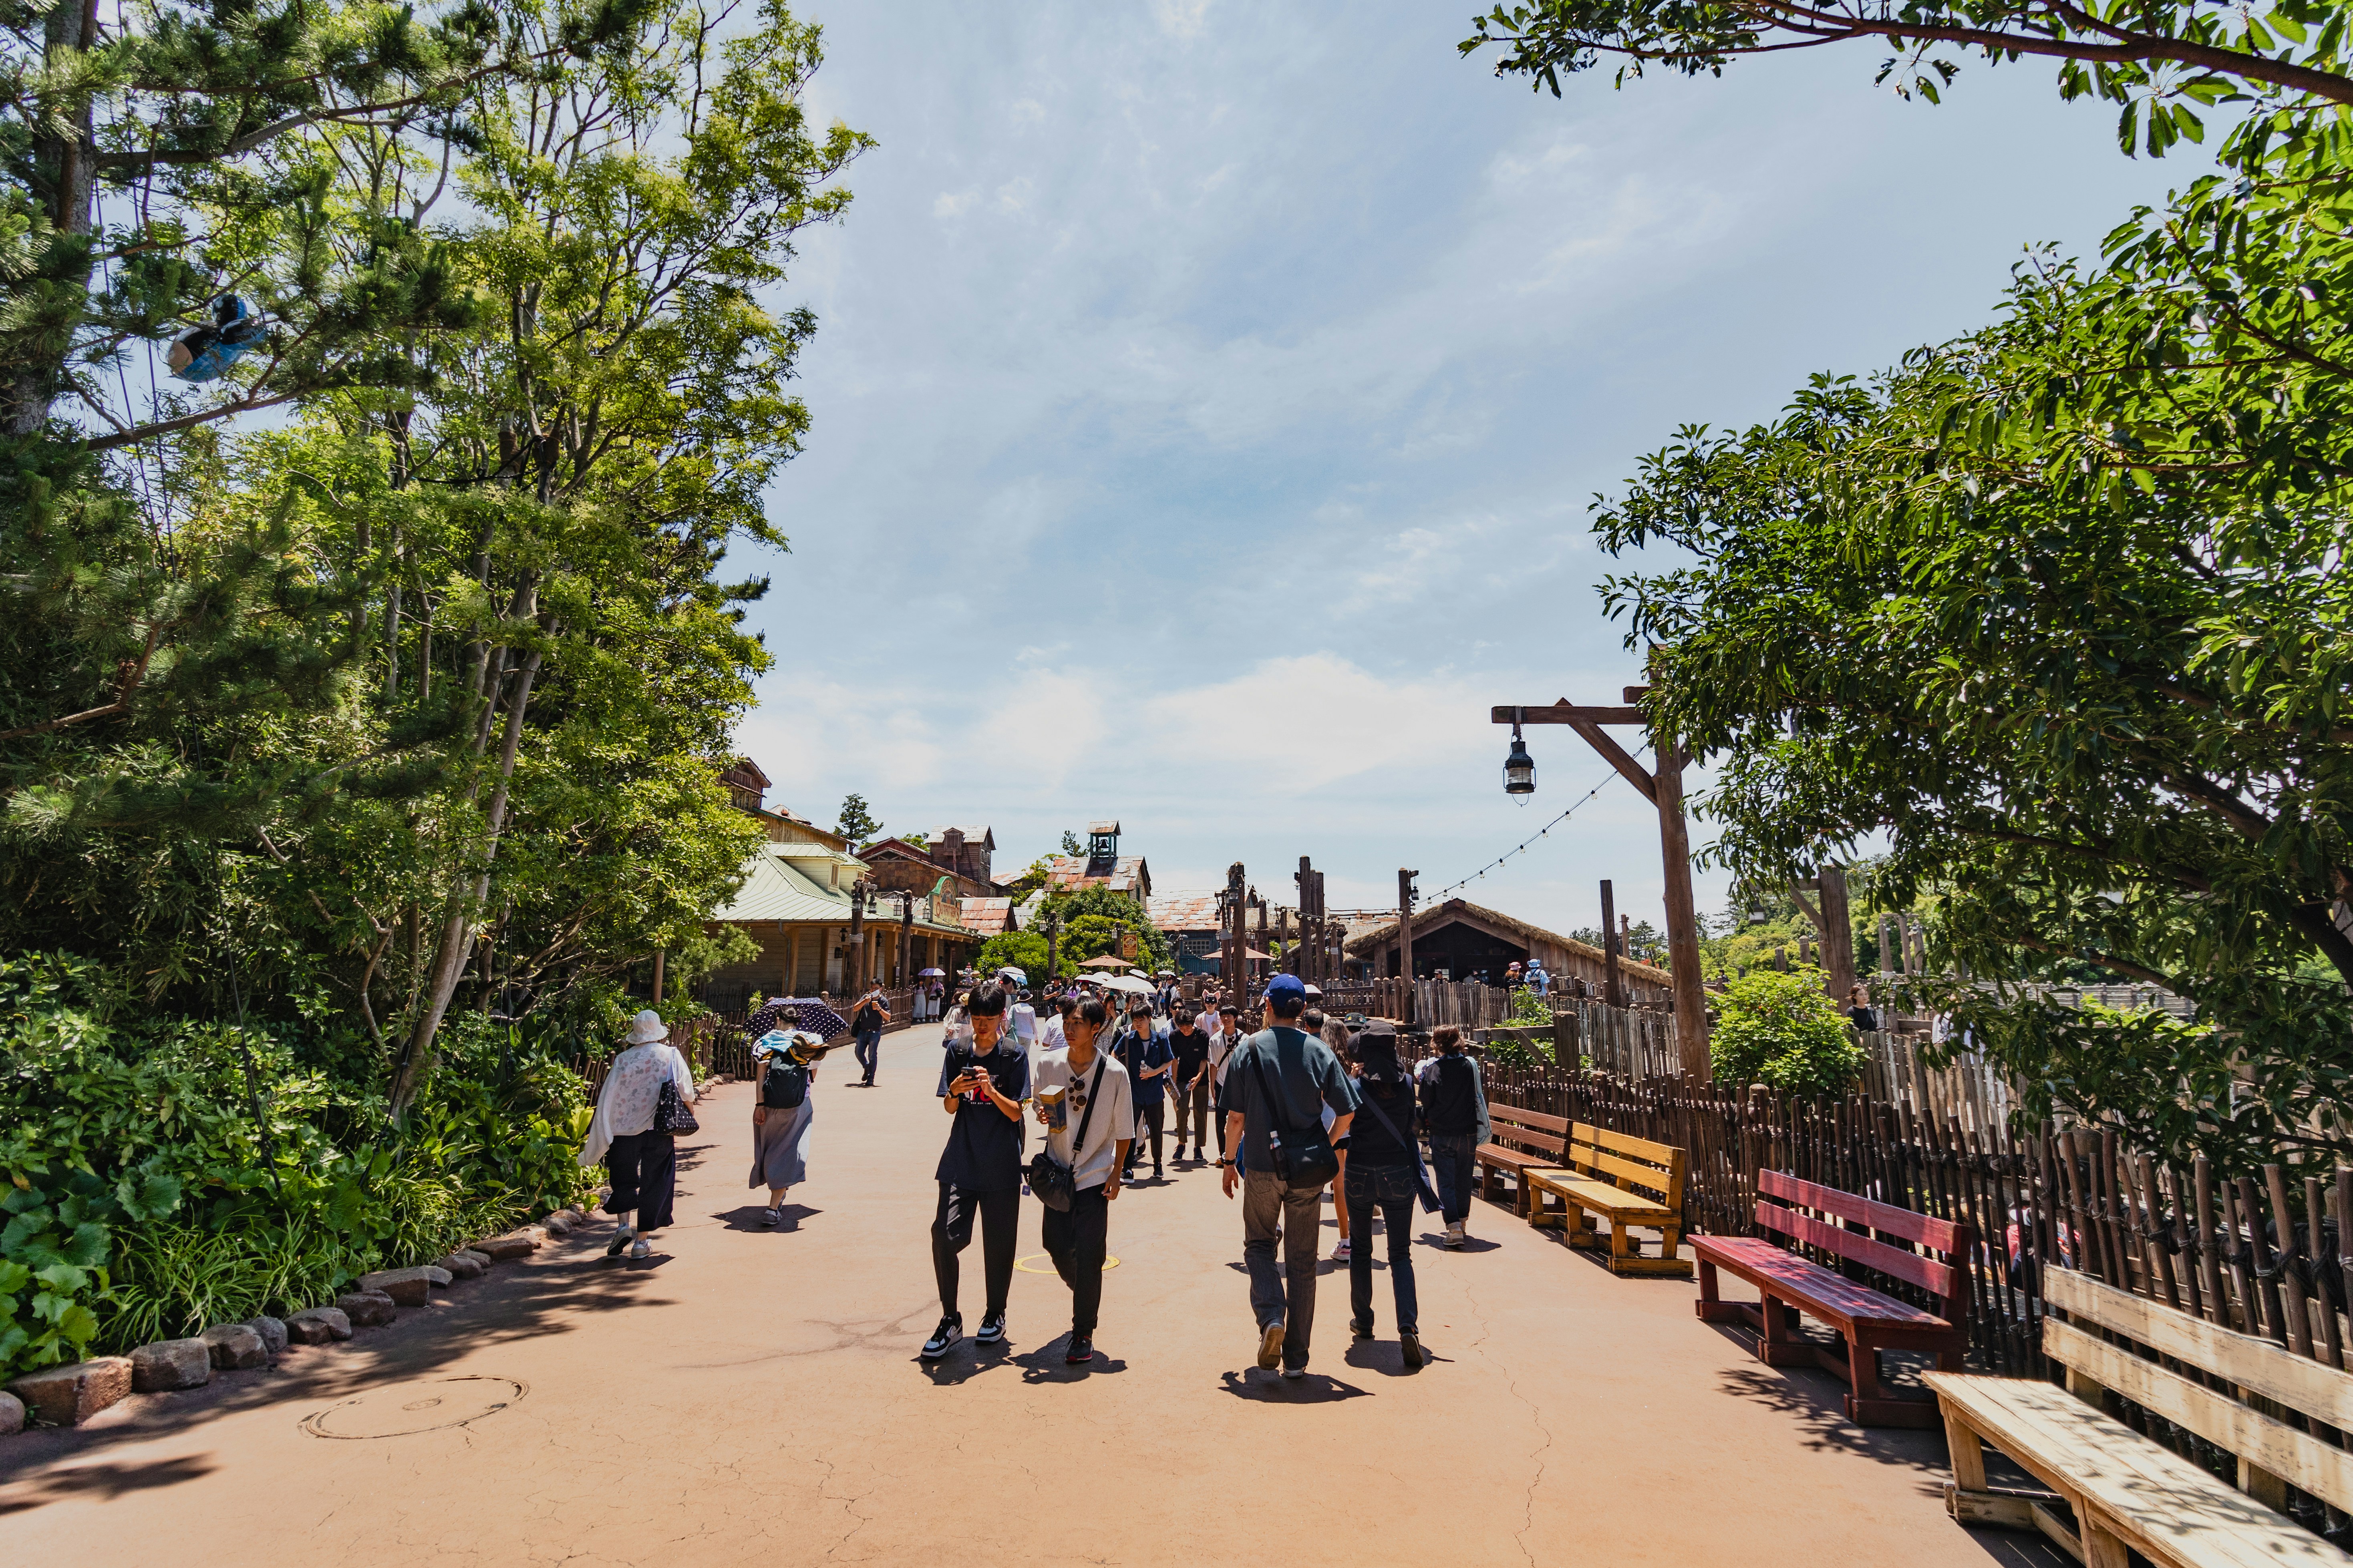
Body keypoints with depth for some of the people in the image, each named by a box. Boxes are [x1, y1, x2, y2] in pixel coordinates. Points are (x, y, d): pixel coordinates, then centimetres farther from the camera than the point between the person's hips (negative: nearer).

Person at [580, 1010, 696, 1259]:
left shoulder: (623, 1060, -4)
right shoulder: (671, 1056, -5)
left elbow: (608, 1101, -3)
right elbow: (687, 1092, -3)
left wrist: (596, 1145, 4)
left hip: (624, 1129, 1)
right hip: (660, 1130, 0)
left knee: (623, 1180, 18)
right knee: (654, 1183, 9)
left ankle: (624, 1225, -1)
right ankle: (641, 1242, 10)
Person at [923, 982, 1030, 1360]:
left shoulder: (1014, 1054, -4)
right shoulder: (958, 1051, 3)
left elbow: (1016, 1113, -6)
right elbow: (949, 1108, 6)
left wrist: (992, 1091, -23)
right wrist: (954, 1092, -16)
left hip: (1001, 1165, -2)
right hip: (961, 1159, 2)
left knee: (999, 1242, 7)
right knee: (944, 1235, -9)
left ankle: (995, 1315, 29)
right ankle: (950, 1320, 7)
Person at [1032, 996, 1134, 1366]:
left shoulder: (1115, 1072, -10)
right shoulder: (1049, 1064, -4)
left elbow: (1124, 1130, -2)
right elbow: (1040, 1108, 10)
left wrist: (1116, 1174, -5)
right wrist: (1043, 1116, -13)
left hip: (1095, 1175, -3)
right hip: (1058, 1170, 3)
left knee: (1089, 1255, -5)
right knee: (1057, 1245, 7)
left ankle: (1083, 1335, 10)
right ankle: (1086, 1297, 39)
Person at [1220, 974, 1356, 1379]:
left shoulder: (1250, 1049, -5)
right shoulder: (1320, 1051, -2)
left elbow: (1236, 1116, -5)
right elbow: (1347, 1112, -4)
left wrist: (1229, 1162, 8)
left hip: (1262, 1167, -1)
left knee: (1259, 1245, 18)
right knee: (1302, 1261, 11)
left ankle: (1271, 1317, -6)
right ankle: (1296, 1359, 15)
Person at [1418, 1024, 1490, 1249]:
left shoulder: (1431, 1068, -12)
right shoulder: (1471, 1065, -3)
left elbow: (1425, 1100, -5)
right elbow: (1479, 1097, 9)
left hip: (1441, 1134, -3)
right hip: (1468, 1132, 3)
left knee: (1446, 1182, 1)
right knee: (1464, 1181, 16)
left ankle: (1454, 1227, -12)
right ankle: (1462, 1224, 27)